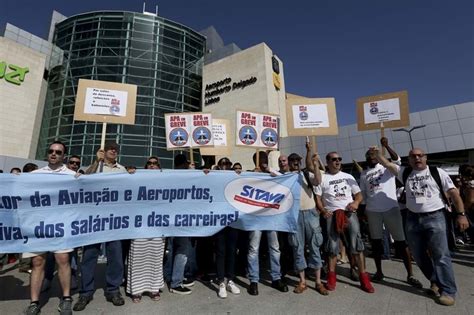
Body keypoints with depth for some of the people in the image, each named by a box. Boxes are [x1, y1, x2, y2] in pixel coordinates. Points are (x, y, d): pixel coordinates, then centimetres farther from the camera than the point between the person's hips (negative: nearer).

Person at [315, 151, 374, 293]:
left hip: (350, 213, 2)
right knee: (333, 246, 5)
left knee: (356, 244, 1)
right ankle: (331, 276, 17)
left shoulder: (348, 177, 13)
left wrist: (356, 202, -9)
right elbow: (317, 198, 0)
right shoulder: (322, 178, 4)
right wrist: (323, 211, -15)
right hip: (332, 215, -2)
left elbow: (359, 194, 13)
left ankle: (363, 276, 13)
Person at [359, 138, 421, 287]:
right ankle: (379, 272, 20)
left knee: (401, 240, 1)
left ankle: (410, 275, 12)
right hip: (372, 211, 3)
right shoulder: (364, 174, 12)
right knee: (376, 241, 9)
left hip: (391, 208, -3)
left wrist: (386, 146, -31)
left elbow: (397, 160, -19)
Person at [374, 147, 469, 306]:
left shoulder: (437, 172, 0)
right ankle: (435, 281, 30)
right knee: (419, 255, 11)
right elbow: (386, 164, 4)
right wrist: (377, 153, -8)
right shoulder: (405, 173, 7)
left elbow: (453, 193, -3)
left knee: (441, 255, -2)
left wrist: (461, 214, -9)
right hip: (413, 219, 4)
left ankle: (448, 291, 9)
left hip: (435, 217, -3)